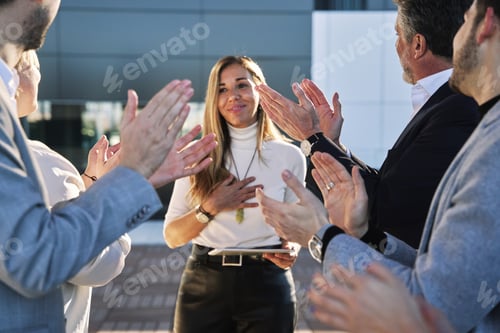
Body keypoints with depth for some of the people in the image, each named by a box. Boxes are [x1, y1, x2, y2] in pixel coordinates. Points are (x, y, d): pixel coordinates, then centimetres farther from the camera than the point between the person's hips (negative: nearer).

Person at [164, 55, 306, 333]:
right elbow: (172, 236, -1)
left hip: (266, 285, 0)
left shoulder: (289, 156, -1)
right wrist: (210, 208, -15)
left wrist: (289, 251, -11)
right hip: (204, 284, 0)